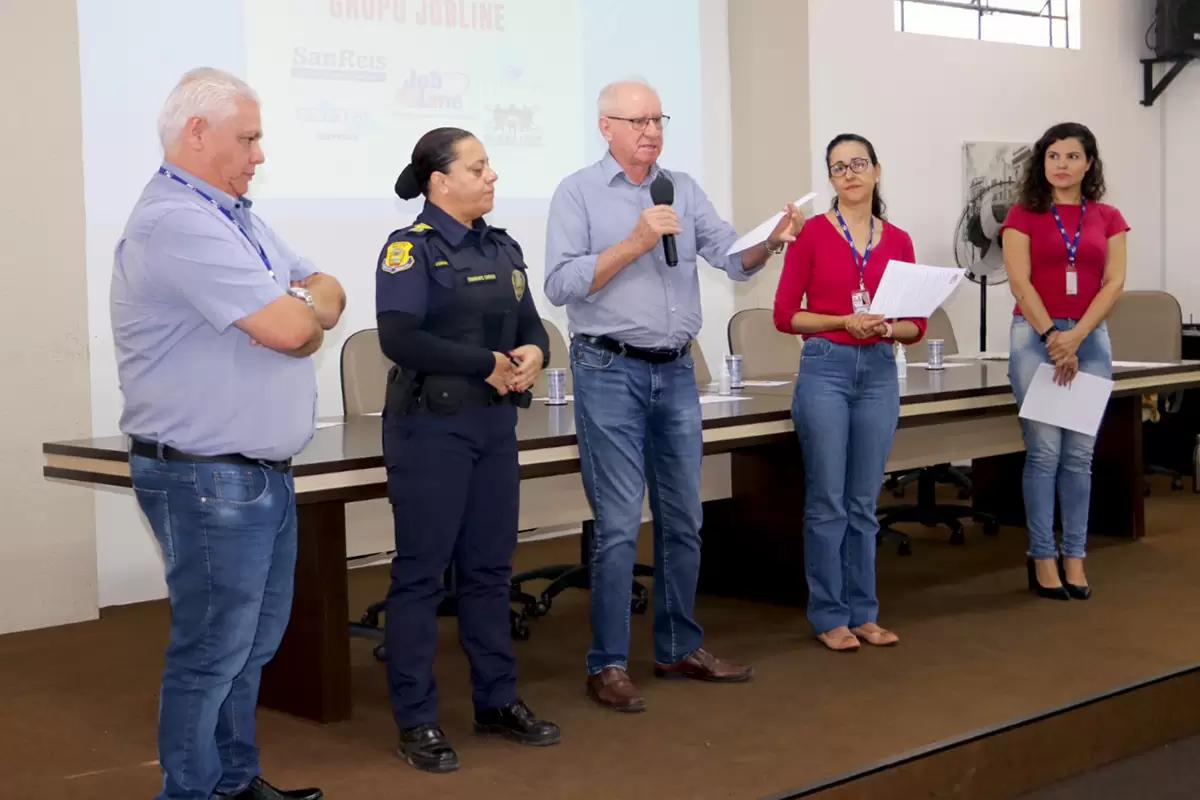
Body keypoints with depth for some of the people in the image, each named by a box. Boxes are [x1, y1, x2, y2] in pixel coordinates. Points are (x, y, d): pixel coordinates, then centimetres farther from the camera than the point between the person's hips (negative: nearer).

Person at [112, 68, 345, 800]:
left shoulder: (236, 214, 14)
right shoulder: (176, 221, -19)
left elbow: (328, 295, 13)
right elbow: (286, 327, -24)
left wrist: (300, 306, -10)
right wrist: (305, 308, -1)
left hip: (265, 471, 10)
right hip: (210, 479, -10)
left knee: (254, 642, 18)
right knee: (213, 651, 0)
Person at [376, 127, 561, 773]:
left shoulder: (503, 248, 12)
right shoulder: (410, 248, -9)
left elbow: (531, 325, 14)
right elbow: (399, 339, -20)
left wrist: (534, 352, -10)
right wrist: (487, 365, -18)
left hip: (495, 426, 7)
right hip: (430, 428, -7)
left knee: (489, 567, 13)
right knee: (421, 571, 0)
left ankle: (497, 701, 23)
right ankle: (416, 720, 7)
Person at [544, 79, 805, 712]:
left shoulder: (683, 189, 11)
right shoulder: (578, 194, -2)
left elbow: (733, 259, 3)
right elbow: (561, 284, -13)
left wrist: (770, 241, -17)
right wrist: (635, 243, -18)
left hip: (676, 373, 5)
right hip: (610, 373, -5)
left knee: (683, 519, 12)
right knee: (618, 525, -5)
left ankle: (679, 648, 24)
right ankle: (608, 665, 4)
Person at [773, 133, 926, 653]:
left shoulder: (898, 241, 8)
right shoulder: (812, 233, -3)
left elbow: (917, 325, 9)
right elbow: (785, 314, -4)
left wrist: (890, 328, -12)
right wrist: (844, 321, -15)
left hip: (879, 372, 4)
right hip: (825, 369, -3)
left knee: (864, 503, 9)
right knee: (827, 501, 0)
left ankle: (864, 613, 17)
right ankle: (829, 616, 9)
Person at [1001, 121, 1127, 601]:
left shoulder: (1108, 218, 9)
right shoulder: (1023, 216, 2)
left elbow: (1114, 283, 0)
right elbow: (1020, 282, -7)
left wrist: (1075, 336, -12)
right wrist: (1053, 338, -16)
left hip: (1091, 338, 3)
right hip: (1035, 335, -2)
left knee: (1080, 454, 3)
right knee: (1044, 451, -5)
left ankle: (1074, 557, 10)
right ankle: (1042, 557, 3)